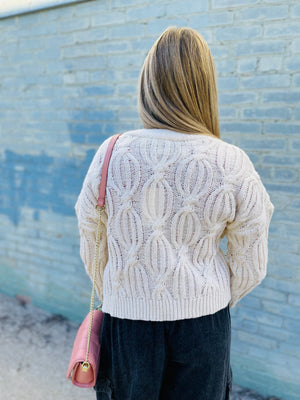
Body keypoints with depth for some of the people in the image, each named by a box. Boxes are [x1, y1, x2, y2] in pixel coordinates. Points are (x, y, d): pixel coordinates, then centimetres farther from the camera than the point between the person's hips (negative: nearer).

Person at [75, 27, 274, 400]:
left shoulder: (111, 155, -12)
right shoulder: (233, 165, -14)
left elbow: (92, 250, 0)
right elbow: (251, 267, -3)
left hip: (127, 318, 1)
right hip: (203, 325, 0)